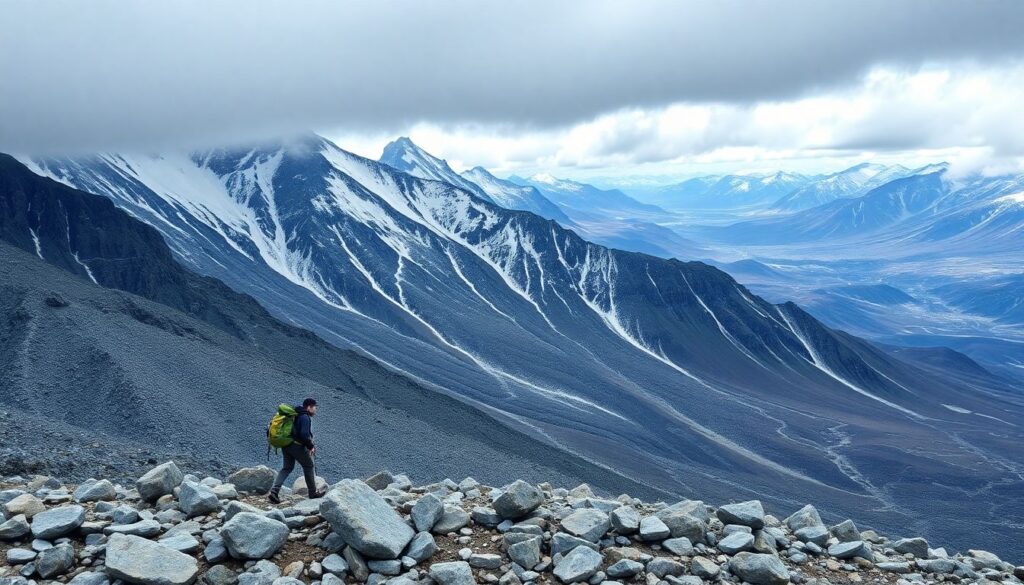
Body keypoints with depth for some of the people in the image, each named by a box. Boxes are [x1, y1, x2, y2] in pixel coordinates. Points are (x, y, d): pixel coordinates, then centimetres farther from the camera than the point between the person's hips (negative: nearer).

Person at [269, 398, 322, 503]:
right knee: (309, 466, 9)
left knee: (287, 467, 16)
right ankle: (313, 493, 16)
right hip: (297, 445, -8)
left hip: (285, 444, 9)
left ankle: (274, 491, -1)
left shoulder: (296, 415, 18)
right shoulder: (305, 417, -13)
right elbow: (305, 434, -23)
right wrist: (311, 446, -9)